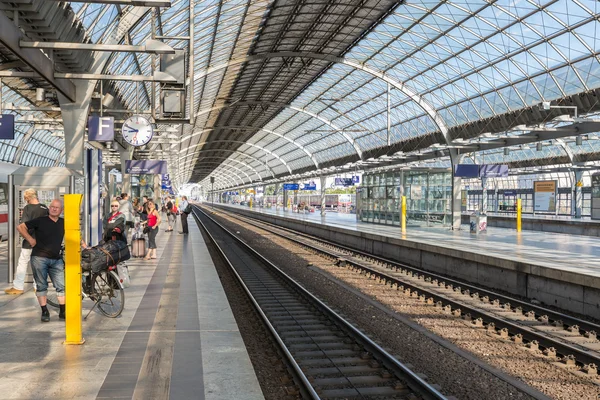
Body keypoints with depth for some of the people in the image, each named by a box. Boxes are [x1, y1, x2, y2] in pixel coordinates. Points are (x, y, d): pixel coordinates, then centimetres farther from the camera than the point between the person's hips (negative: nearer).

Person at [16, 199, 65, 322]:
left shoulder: (63, 223, 9)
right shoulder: (40, 221, 0)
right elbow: (20, 227, 2)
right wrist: (30, 239, -3)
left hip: (56, 260, 3)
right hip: (39, 258, -3)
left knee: (61, 286, 1)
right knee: (41, 286, 1)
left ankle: (63, 312, 10)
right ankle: (44, 312, 8)